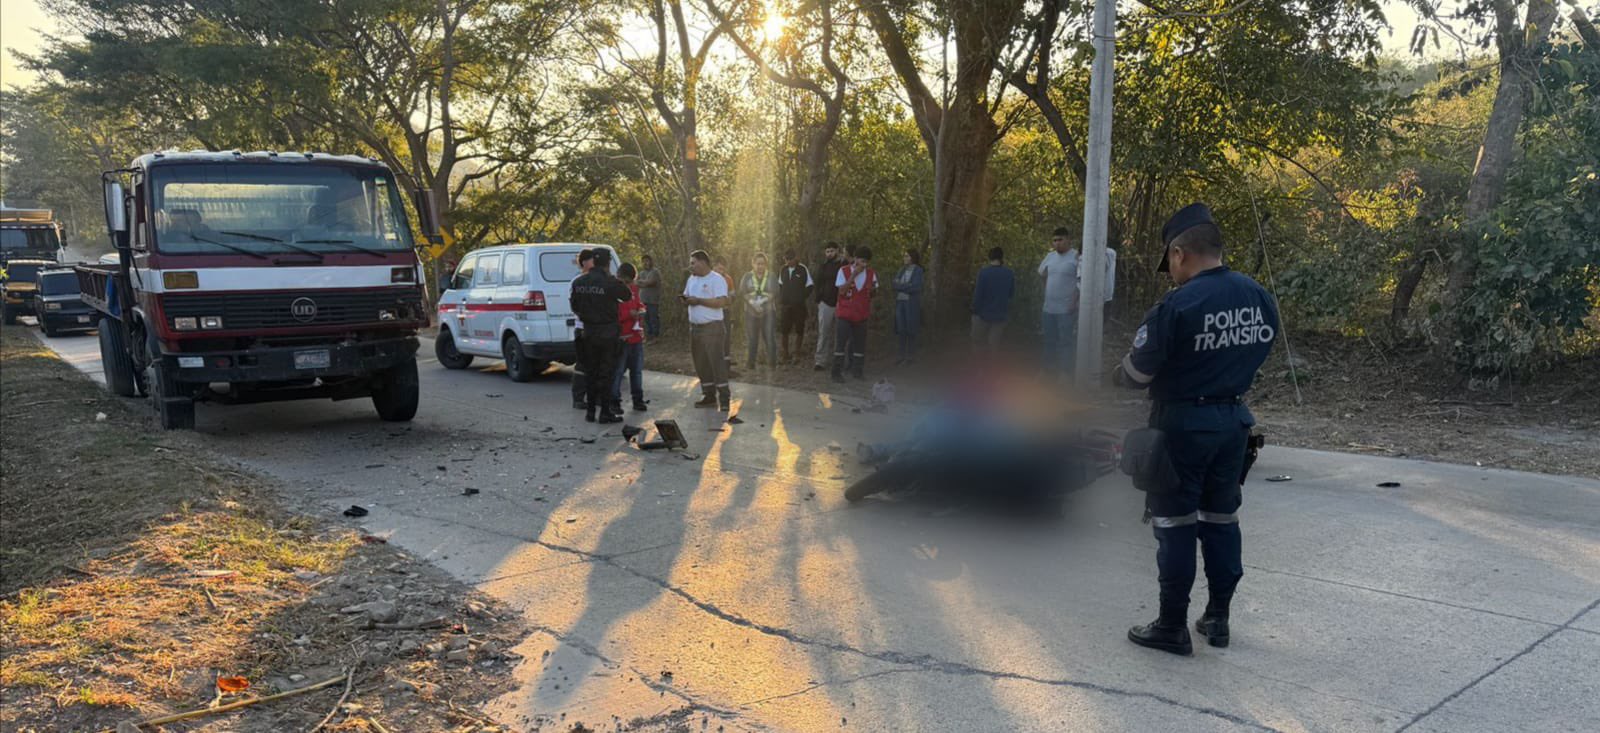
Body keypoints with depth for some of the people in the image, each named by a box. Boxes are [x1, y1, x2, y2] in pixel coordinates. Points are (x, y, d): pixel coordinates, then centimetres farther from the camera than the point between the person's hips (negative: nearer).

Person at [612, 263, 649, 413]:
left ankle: (638, 400, 21)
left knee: (637, 370, 12)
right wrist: (628, 314, -21)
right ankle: (614, 402, 4)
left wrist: (642, 309, 3)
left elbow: (639, 303, 26)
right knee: (617, 371, -3)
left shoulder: (633, 289, 12)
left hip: (636, 335, 7)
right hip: (620, 338, -7)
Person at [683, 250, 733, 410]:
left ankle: (724, 397, -4)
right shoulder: (691, 279, 15)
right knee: (701, 364, 9)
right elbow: (686, 296, 23)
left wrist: (698, 301, -19)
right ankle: (709, 396, 17)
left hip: (712, 327, -8)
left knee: (717, 362, -8)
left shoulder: (716, 279, -10)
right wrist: (685, 300, -2)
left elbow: (722, 302, -21)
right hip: (695, 327, 8)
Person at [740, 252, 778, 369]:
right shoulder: (747, 276, 7)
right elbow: (742, 292, -1)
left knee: (770, 336, -6)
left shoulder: (771, 276, 5)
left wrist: (762, 300, -17)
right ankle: (749, 363, 10)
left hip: (768, 312, -1)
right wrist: (752, 302, -15)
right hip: (751, 312, 1)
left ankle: (772, 363, 2)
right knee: (751, 338, 2)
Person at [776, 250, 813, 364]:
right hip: (785, 305, 3)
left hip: (799, 305, -3)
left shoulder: (803, 269, -6)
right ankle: (785, 355, 13)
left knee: (799, 330, 3)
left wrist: (802, 297, -7)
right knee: (784, 330, 4)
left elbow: (810, 286, -2)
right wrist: (781, 298, 7)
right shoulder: (782, 270, 7)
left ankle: (796, 353, 13)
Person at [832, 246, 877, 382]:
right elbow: (842, 291, -15)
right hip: (844, 313, -3)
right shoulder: (844, 271, -7)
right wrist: (853, 275, -22)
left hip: (861, 314, 3)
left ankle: (857, 371, 18)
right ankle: (837, 372, 0)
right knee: (840, 343, -5)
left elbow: (871, 293, 13)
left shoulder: (870, 273, 3)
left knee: (860, 344, 7)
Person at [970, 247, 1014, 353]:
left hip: (983, 313, -3)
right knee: (994, 345, 11)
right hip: (1000, 315, 3)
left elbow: (978, 294, -15)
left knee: (978, 343, 12)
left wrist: (975, 310, -4)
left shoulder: (983, 272, -16)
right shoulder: (1009, 273, -6)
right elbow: (1012, 293, 6)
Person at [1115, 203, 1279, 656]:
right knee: (1222, 518, 17)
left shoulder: (1177, 305, -21)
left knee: (1176, 524, 4)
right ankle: (1218, 619, 26)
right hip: (1234, 420, 6)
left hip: (1183, 424, -6)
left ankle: (1172, 628, 12)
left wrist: (1118, 376, 7)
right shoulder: (1259, 298, 0)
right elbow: (1255, 354, 11)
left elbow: (1137, 374, -15)